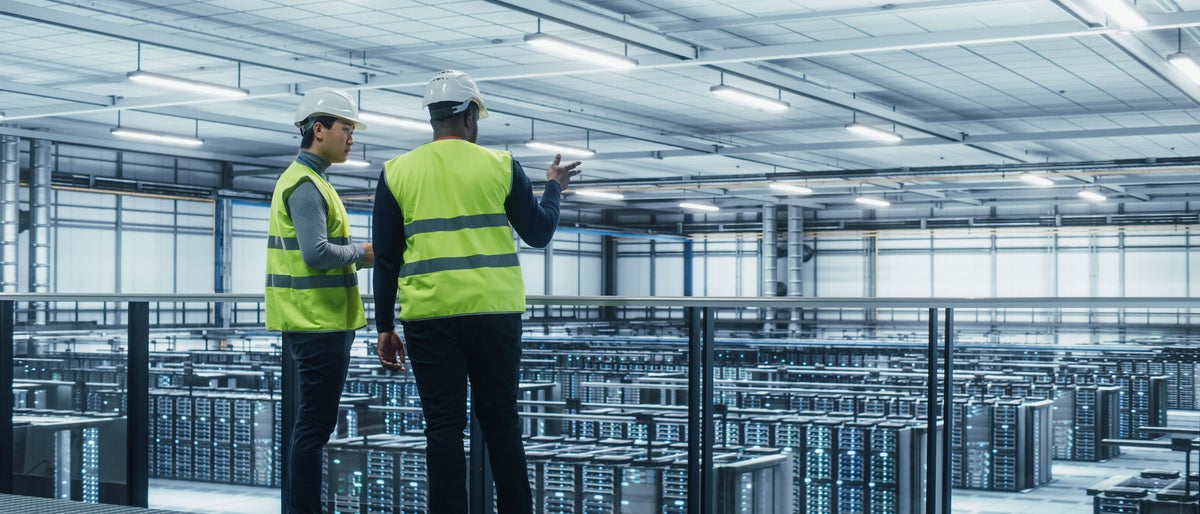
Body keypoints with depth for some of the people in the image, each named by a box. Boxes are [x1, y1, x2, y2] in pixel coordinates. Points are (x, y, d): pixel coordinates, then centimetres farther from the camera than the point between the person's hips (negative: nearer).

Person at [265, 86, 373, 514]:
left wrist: (354, 255, 8)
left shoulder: (304, 181, 19)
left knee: (308, 425, 13)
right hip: (319, 326, -11)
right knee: (314, 427, -7)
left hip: (313, 323, 11)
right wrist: (360, 253, -9)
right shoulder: (306, 185, -14)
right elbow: (317, 253, -25)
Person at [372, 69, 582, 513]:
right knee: (501, 422, 10)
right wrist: (553, 188, 27)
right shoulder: (500, 165, 2)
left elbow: (386, 258, 4)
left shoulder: (397, 172, 4)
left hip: (429, 316, 0)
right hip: (494, 313, 0)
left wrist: (384, 327, 10)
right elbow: (538, 232, 9)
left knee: (444, 427, 3)